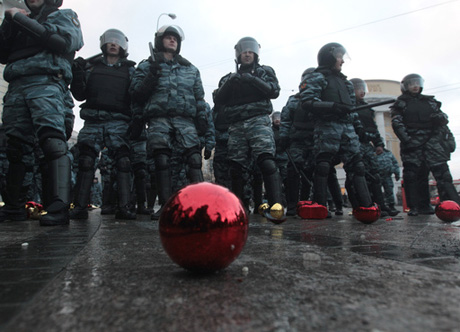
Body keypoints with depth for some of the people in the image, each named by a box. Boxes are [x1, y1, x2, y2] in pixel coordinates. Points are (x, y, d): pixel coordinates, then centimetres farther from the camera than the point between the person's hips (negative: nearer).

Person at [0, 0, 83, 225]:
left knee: (53, 142, -21)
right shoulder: (22, 22, 31)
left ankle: (58, 207, -28)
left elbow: (64, 42, -6)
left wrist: (22, 20, 0)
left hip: (46, 85, -6)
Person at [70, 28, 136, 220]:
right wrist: (77, 73, -1)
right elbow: (79, 95, 14)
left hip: (119, 122, -1)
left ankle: (124, 207, -13)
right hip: (93, 121, 2)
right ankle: (80, 207, -4)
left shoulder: (129, 69, 18)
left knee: (123, 160, -12)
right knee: (86, 160, -6)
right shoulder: (91, 66, 21)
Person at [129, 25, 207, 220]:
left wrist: (202, 117, 8)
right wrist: (152, 76, -3)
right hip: (159, 118, -1)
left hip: (185, 118, 1)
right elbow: (136, 93, 10)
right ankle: (166, 205, -3)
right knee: (162, 160, -7)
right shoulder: (146, 66, 19)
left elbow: (199, 96, 19)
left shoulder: (190, 69, 25)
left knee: (194, 158, -14)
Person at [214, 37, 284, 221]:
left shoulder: (265, 71, 17)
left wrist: (252, 80, -11)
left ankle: (276, 205, -28)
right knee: (236, 167, 1)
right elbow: (219, 99, 10)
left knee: (266, 161, -21)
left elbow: (274, 91, 1)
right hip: (236, 126, 3)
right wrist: (229, 83, -7)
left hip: (258, 121, -3)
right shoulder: (230, 77, 23)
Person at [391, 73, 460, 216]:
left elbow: (443, 116, 21)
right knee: (411, 174, -7)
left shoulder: (430, 101, 25)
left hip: (433, 141, 3)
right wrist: (405, 139, -15)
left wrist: (440, 117, -5)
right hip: (411, 143, -3)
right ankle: (414, 207, -2)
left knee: (442, 171, -7)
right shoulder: (400, 103, 13)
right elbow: (397, 123, 0)